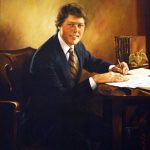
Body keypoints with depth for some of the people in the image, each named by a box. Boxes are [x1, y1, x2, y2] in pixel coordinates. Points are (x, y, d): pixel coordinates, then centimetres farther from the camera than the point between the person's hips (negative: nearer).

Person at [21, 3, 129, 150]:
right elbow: (60, 99, -26)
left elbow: (91, 62, 21)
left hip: (68, 111, 8)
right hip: (44, 120, -7)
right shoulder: (45, 56, -24)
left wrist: (113, 68, 0)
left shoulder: (77, 45, 0)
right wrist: (96, 79, -28)